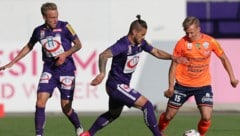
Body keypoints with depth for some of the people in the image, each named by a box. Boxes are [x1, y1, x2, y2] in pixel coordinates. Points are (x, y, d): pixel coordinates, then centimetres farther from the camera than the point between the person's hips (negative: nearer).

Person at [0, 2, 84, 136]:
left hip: (66, 69, -3)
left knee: (66, 107, -1)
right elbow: (29, 47, 19)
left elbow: (78, 44, -2)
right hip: (49, 70, 3)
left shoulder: (64, 27, -8)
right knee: (40, 102, -14)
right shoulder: (39, 31, 2)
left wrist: (65, 54, -18)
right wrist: (12, 63, 19)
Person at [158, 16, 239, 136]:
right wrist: (171, 87, -10)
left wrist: (232, 77, 4)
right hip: (182, 84, 0)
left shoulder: (210, 42, -8)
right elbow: (174, 65, -5)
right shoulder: (182, 43, -11)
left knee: (206, 117, -15)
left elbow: (223, 58, 7)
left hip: (203, 85, 0)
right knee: (169, 115, 5)